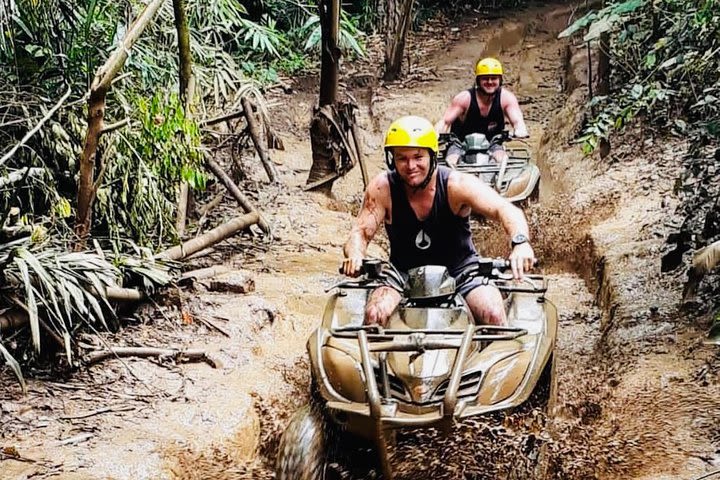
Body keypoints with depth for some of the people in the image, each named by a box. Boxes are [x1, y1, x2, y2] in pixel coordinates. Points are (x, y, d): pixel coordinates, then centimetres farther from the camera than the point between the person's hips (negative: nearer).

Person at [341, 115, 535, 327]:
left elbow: (506, 210, -28)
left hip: (460, 269, -1)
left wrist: (520, 242, -50)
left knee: (494, 315, -24)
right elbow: (360, 231, -10)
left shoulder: (457, 184, -16)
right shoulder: (382, 188, -11)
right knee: (375, 314, -26)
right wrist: (355, 255, -35)